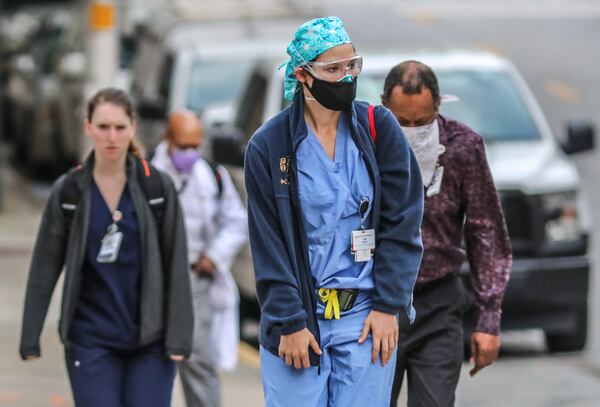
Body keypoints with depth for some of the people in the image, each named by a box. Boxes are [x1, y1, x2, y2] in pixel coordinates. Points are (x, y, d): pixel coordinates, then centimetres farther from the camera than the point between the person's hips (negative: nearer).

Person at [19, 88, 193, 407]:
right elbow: (45, 267, 2)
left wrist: (179, 338, -8)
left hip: (150, 340, 0)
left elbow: (177, 266, -2)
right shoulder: (68, 191, 0)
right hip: (91, 340, 0)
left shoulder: (157, 186, -1)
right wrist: (30, 338, -1)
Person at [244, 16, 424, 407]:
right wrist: (289, 322, -8)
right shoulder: (268, 146, -2)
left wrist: (388, 306, -6)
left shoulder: (380, 128, 1)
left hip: (366, 315, 1)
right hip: (296, 312, 0)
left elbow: (402, 224, 0)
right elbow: (268, 245, -2)